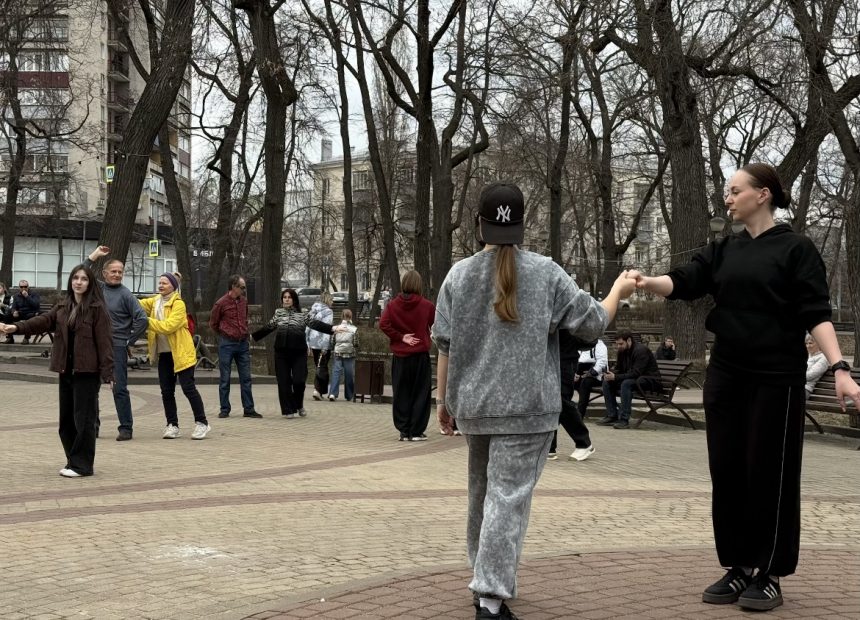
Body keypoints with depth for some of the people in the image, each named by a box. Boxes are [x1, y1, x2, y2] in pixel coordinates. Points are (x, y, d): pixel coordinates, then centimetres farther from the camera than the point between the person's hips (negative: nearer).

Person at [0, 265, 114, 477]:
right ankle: (74, 460, 20)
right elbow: (43, 321, 2)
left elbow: (104, 341, -10)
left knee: (83, 418, -5)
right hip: (66, 370, 7)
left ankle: (81, 465, 2)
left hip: (87, 371, -7)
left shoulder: (97, 308, -7)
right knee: (66, 419, 10)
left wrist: (107, 372, -15)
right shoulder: (63, 307, 13)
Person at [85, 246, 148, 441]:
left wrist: (130, 341, -7)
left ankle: (126, 428, 3)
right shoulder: (98, 288, 9)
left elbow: (141, 319, -10)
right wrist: (94, 255, 5)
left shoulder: (125, 294, -5)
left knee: (120, 389, -3)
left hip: (117, 347, -5)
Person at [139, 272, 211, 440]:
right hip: (164, 353, 6)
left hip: (181, 352, -6)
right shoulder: (155, 302, 11)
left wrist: (147, 321, -27)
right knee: (166, 391, 5)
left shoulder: (178, 304, -11)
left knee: (188, 387, -5)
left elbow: (168, 326, -22)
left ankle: (201, 423, 4)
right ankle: (172, 425, 14)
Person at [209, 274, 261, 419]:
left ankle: (248, 409, 8)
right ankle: (224, 409, 9)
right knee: (225, 378, 3)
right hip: (227, 344, -5)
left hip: (243, 343, 5)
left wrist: (244, 332, 13)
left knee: (246, 378, 4)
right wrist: (224, 335, 10)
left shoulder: (244, 301, 7)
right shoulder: (221, 303, -10)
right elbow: (213, 323, 2)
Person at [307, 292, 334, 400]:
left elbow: (307, 329, 12)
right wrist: (325, 347, -16)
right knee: (322, 367, -3)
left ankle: (319, 392, 12)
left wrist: (308, 345, 16)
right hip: (323, 344, -6)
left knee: (319, 366, 14)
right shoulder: (328, 312, -8)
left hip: (313, 343, 6)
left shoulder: (312, 311, 12)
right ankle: (317, 389, -17)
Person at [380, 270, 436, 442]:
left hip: (400, 356, 2)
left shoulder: (393, 305, -1)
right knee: (420, 394, 5)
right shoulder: (426, 305, -4)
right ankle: (416, 432, 4)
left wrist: (400, 337, -7)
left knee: (401, 394, 8)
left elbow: (383, 324, -13)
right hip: (421, 355, -2)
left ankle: (404, 431, 9)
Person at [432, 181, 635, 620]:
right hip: (526, 408, -3)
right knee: (508, 497, -6)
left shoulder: (459, 275, 2)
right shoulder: (546, 273, -4)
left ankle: (485, 580, 31)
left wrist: (442, 397, 12)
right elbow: (591, 324, 1)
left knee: (481, 492, 19)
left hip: (472, 405, 4)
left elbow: (445, 344, 2)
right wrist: (618, 290, 18)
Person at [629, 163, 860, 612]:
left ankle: (767, 574, 10)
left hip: (776, 378, -5)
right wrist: (648, 282, -24)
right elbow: (684, 282, -3)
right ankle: (738, 567, 17)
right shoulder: (723, 250, 11)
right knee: (727, 471, 7)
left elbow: (815, 313, -12)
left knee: (769, 473, 0)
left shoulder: (795, 249, -5)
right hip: (725, 376, 6)